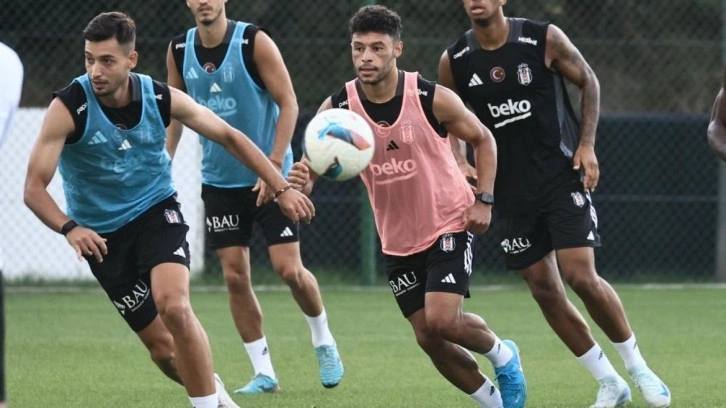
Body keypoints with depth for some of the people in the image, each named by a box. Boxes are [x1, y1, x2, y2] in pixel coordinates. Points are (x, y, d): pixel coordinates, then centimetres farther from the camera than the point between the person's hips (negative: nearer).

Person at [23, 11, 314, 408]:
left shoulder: (162, 99, -12)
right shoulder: (68, 108, -20)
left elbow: (229, 136, 3)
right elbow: (34, 188, -22)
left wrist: (282, 188, 0)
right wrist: (70, 228, -40)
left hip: (157, 212, 0)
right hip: (102, 235, 0)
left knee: (174, 306, -28)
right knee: (162, 346, 0)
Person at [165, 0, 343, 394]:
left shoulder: (254, 42, -14)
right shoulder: (179, 50, 0)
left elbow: (288, 103, -12)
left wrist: (273, 166, -19)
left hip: (270, 178, -4)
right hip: (219, 181, 4)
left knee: (289, 269, -8)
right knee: (235, 276, -1)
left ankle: (323, 341, 19)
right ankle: (263, 373, 7)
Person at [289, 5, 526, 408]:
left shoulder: (432, 99, -18)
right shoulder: (337, 108, -13)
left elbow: (482, 139, -1)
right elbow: (311, 164, -12)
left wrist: (483, 199, -11)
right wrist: (300, 182, -37)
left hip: (450, 224, -4)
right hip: (398, 239, 4)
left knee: (442, 321, -18)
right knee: (428, 338, 3)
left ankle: (502, 355, 14)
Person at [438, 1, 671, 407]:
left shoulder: (545, 39, -10)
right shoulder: (454, 62, -2)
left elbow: (588, 81, 3)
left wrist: (587, 144, -6)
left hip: (562, 176, -3)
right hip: (512, 189, 4)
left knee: (581, 275, -15)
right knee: (544, 290, 1)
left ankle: (637, 366, 4)